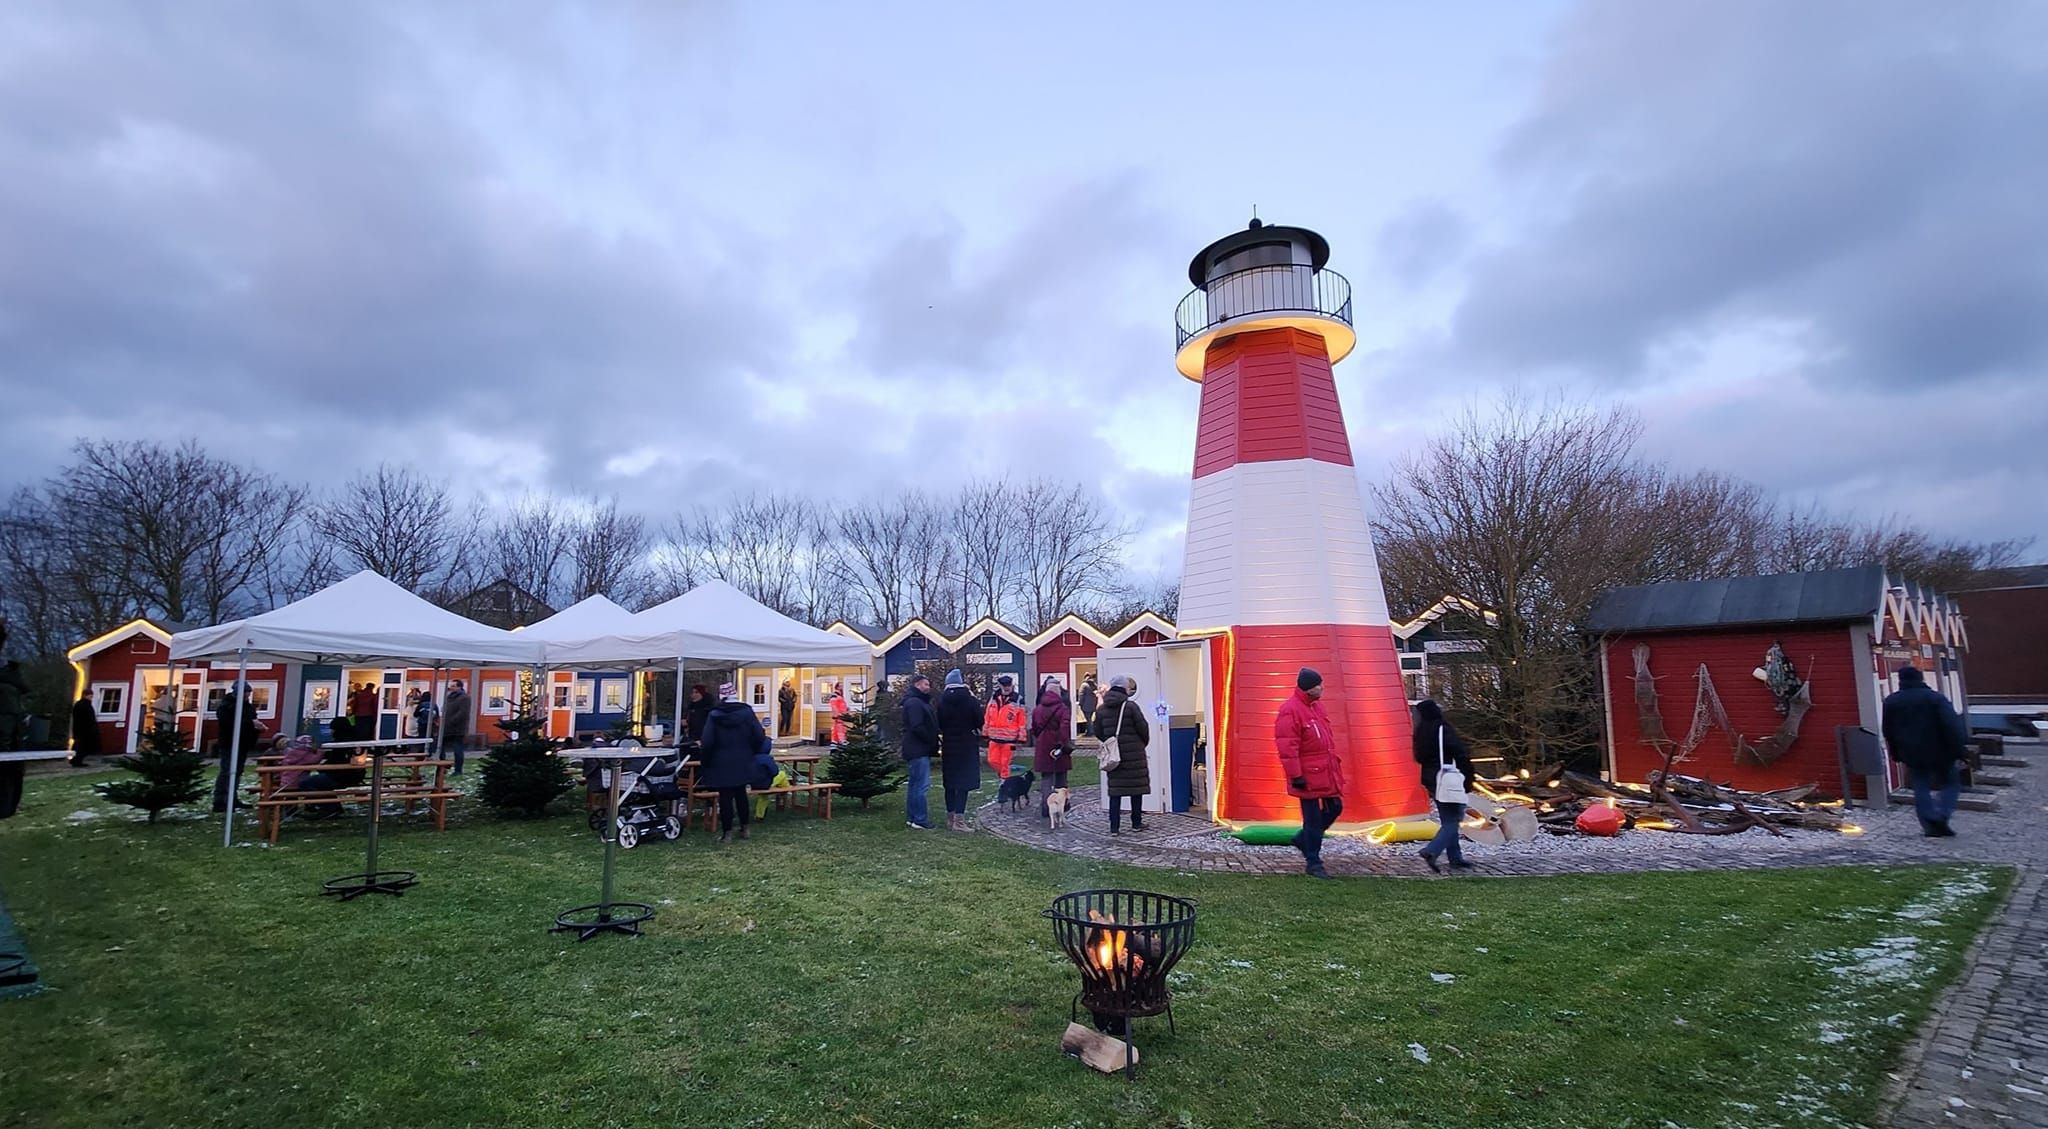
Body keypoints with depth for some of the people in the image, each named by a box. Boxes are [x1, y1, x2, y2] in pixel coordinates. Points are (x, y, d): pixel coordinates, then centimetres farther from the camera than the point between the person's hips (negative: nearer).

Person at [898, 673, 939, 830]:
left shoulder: (919, 702, 20)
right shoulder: (914, 702, -14)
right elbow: (917, 727, -22)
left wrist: (934, 741, 7)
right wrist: (933, 741, -14)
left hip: (919, 750, 11)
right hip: (918, 751, -11)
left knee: (915, 784, 14)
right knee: (922, 785, -9)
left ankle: (912, 817, 20)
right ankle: (920, 820, -7)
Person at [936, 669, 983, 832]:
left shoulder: (942, 699, 1)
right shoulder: (969, 699, -12)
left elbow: (939, 723, 6)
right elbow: (980, 721, -6)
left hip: (948, 746, 5)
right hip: (966, 745, -5)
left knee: (950, 783, 12)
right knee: (964, 782, -2)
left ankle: (950, 818, 18)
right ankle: (959, 820, -7)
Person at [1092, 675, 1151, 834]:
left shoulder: (1101, 709, 2)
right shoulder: (1131, 706, -11)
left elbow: (1097, 731, 7)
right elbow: (1143, 727, -7)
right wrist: (1144, 742, 12)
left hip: (1113, 755, 4)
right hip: (1134, 754, -4)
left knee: (1115, 791, 5)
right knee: (1136, 787, 10)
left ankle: (1114, 827, 3)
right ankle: (1136, 823, 17)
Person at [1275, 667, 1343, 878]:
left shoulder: (1316, 705, 11)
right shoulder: (1290, 710, -18)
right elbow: (1287, 747, -21)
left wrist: (1335, 764, 22)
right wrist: (1296, 776, -21)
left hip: (1327, 772, 9)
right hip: (1308, 775, -9)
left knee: (1334, 808, 14)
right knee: (1313, 818, 0)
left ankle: (1302, 839, 32)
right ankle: (1313, 863, 12)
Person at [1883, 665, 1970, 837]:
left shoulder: (1890, 702, 4)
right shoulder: (1935, 697, -8)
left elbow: (1888, 732, 10)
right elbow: (1952, 726, -15)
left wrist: (1896, 754, 19)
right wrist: (1961, 749, -11)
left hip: (1911, 755, 3)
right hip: (1938, 752, -3)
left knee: (1921, 788, 8)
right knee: (1950, 783, 11)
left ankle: (1930, 826, 3)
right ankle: (1941, 816, -7)